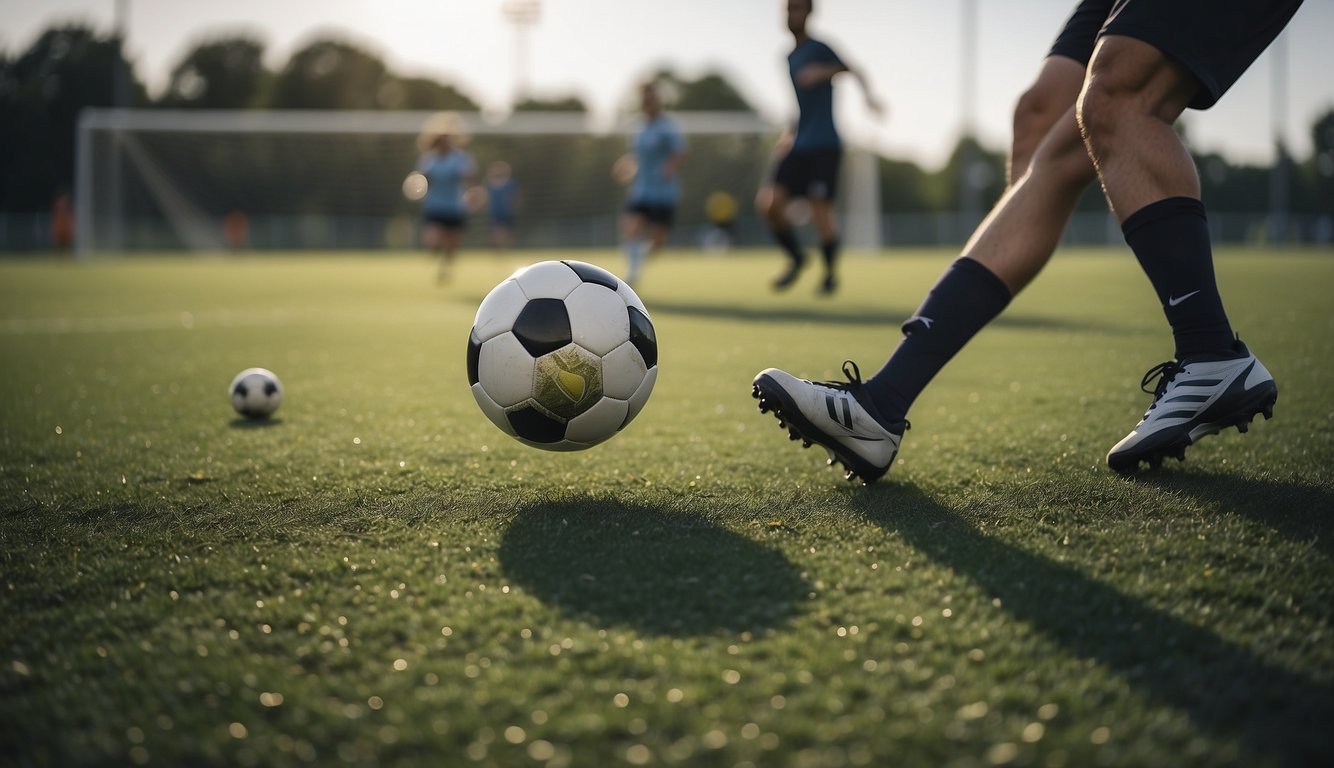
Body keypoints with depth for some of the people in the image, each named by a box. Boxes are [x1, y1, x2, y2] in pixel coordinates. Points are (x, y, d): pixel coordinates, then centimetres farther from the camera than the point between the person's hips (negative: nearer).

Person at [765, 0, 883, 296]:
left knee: (820, 209, -8)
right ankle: (796, 257, 12)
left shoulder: (818, 49, -5)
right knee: (770, 202, -8)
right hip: (800, 147, 7)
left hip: (824, 146, -7)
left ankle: (831, 273, 12)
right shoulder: (790, 58, 18)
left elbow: (851, 71, -20)